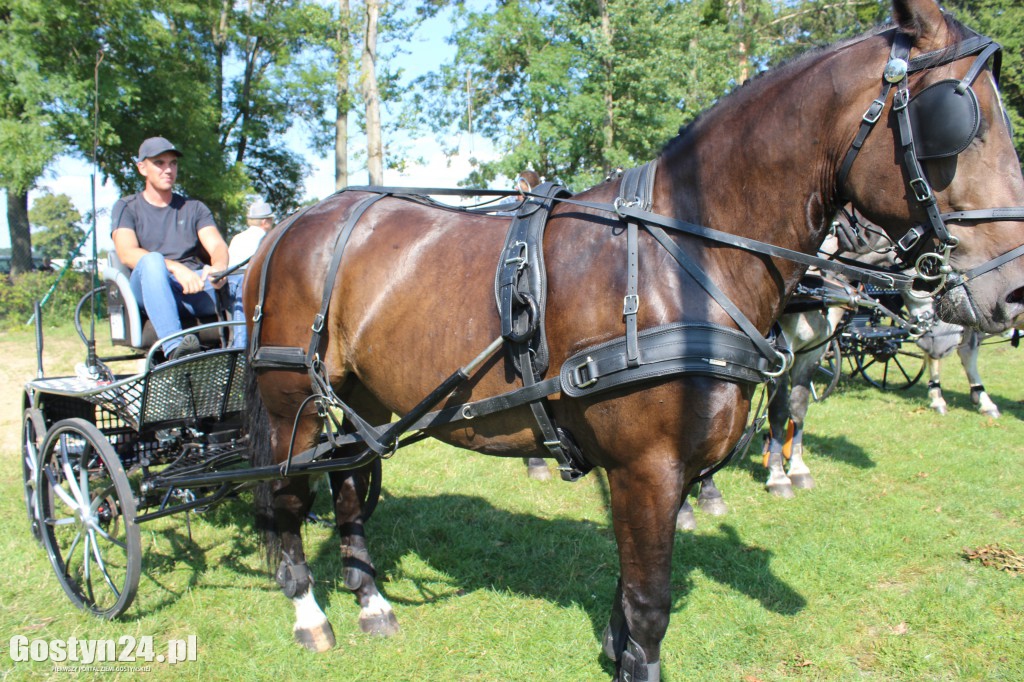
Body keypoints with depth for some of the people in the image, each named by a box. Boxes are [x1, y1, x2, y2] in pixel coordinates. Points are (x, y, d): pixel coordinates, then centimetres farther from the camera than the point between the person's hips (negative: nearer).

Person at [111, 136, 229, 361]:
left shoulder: (194, 208, 23)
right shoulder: (127, 207, 14)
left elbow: (218, 245, 4)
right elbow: (127, 253, -6)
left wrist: (218, 267, -23)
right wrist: (176, 268, -24)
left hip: (195, 285, 3)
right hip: (149, 290, -3)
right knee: (152, 260, -36)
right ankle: (174, 348, -52)